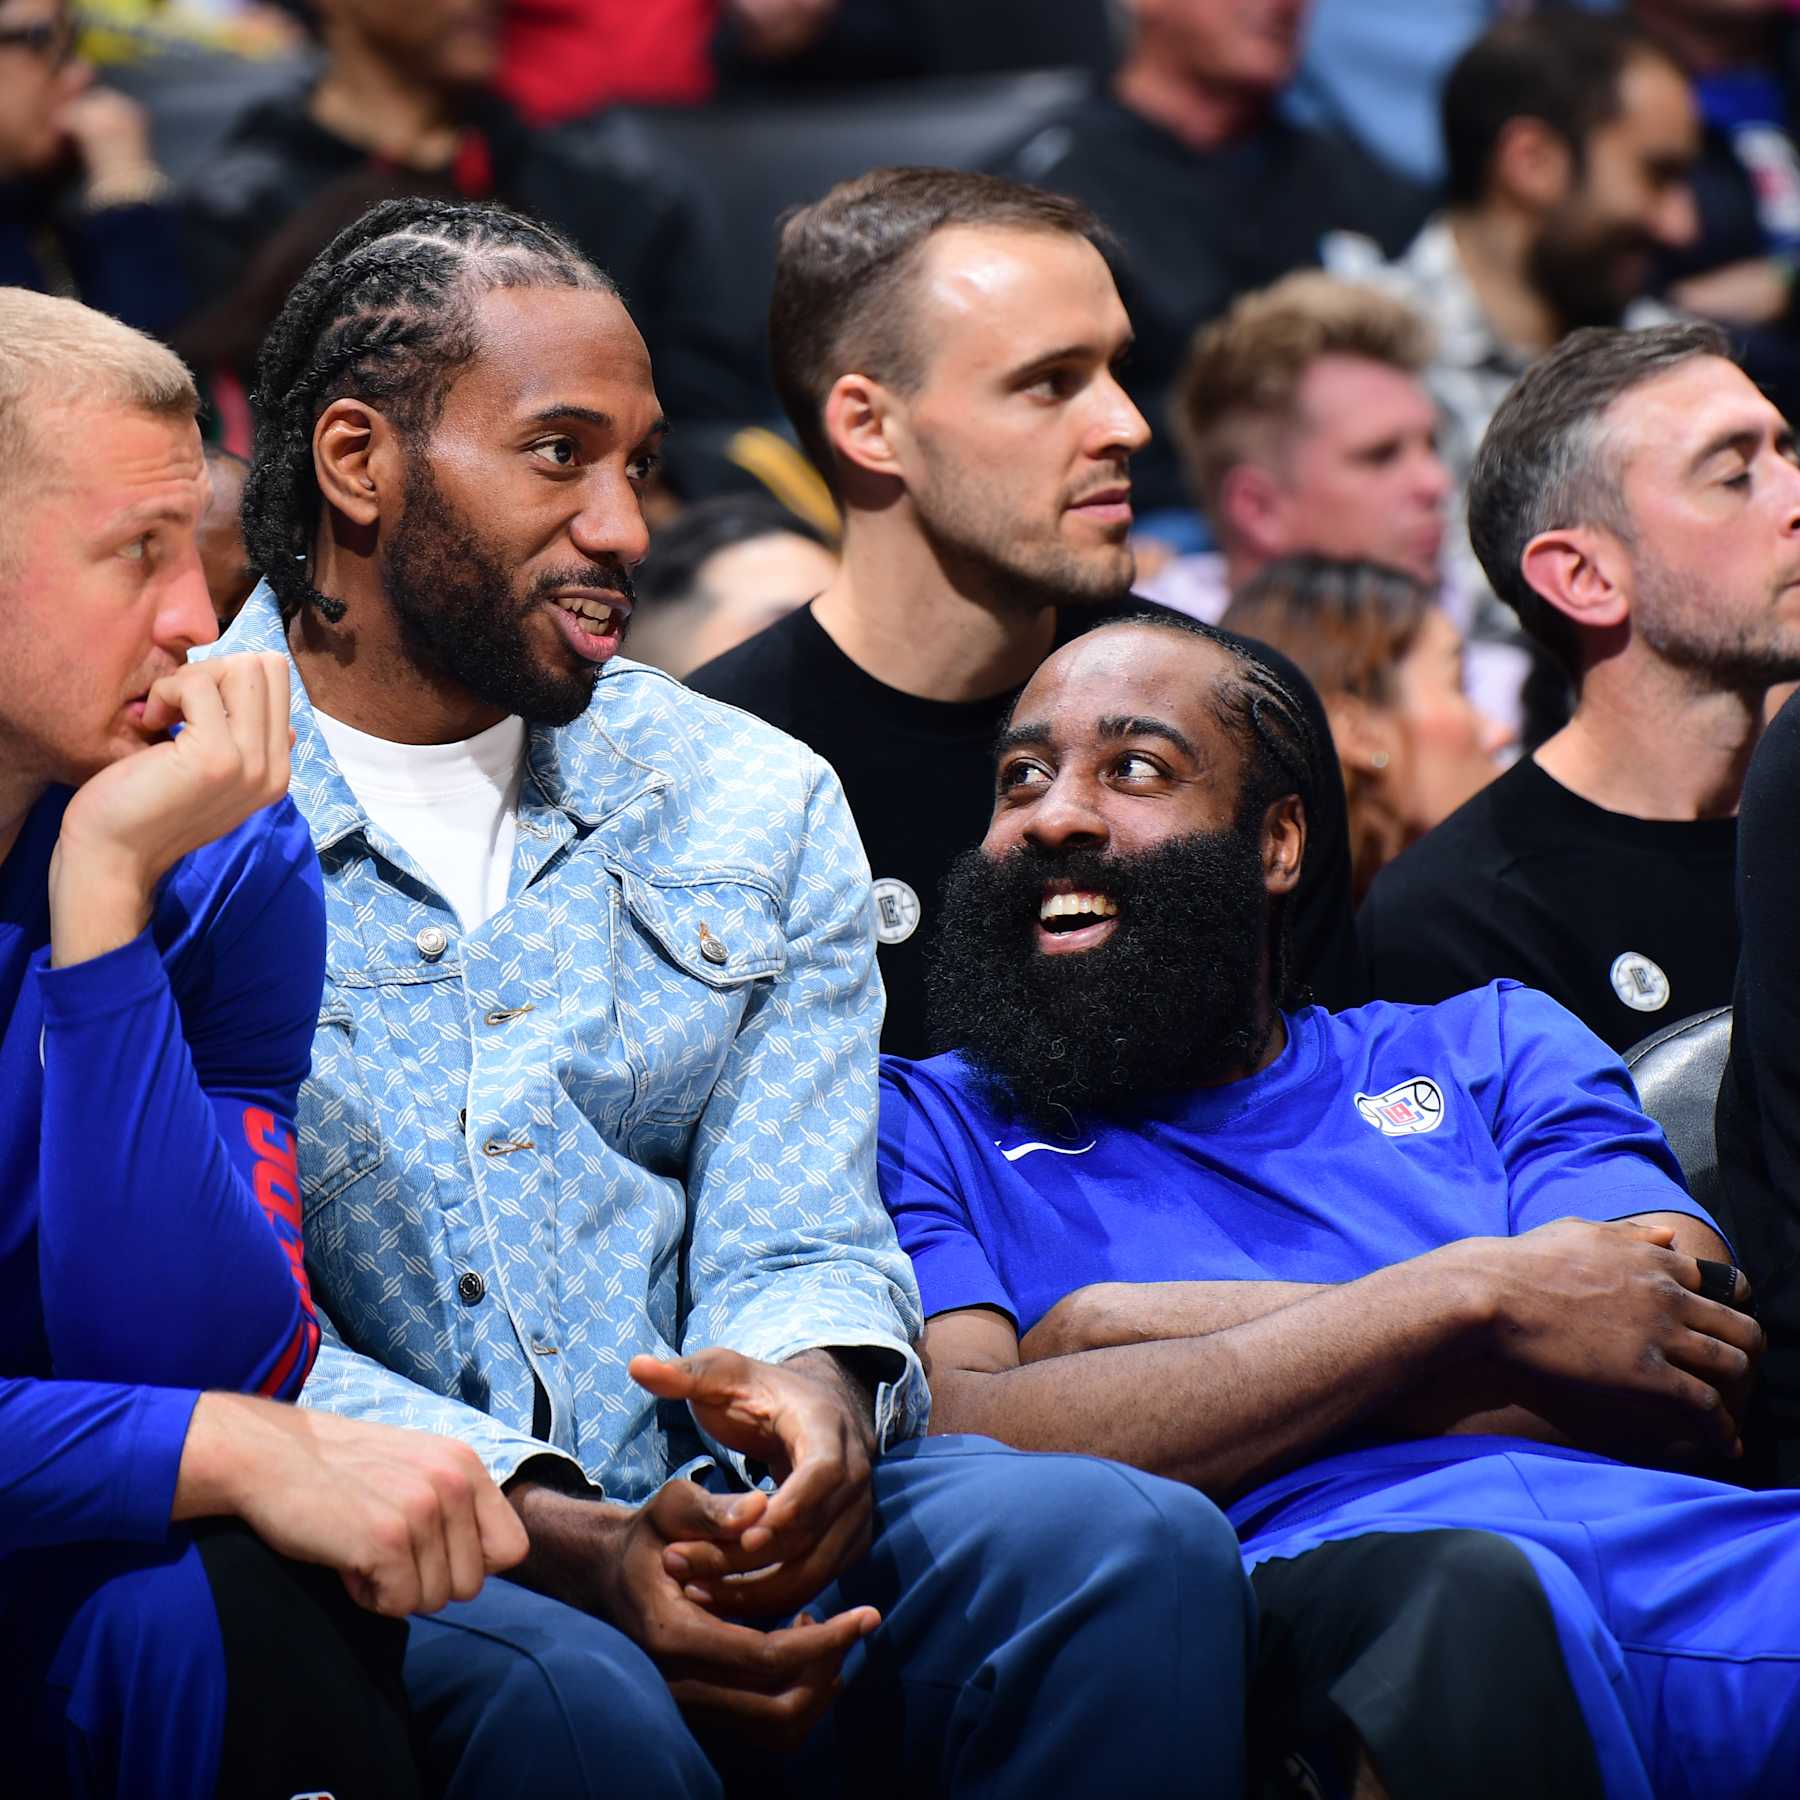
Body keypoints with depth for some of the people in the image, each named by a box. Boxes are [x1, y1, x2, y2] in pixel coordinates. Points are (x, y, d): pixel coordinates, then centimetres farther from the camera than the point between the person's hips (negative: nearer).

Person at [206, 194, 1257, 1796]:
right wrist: (569, 1542, -23)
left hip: (723, 1532, 4)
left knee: (1134, 1547, -24)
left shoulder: (754, 804, 18)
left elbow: (800, 1245, 10)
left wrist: (815, 1392, -17)